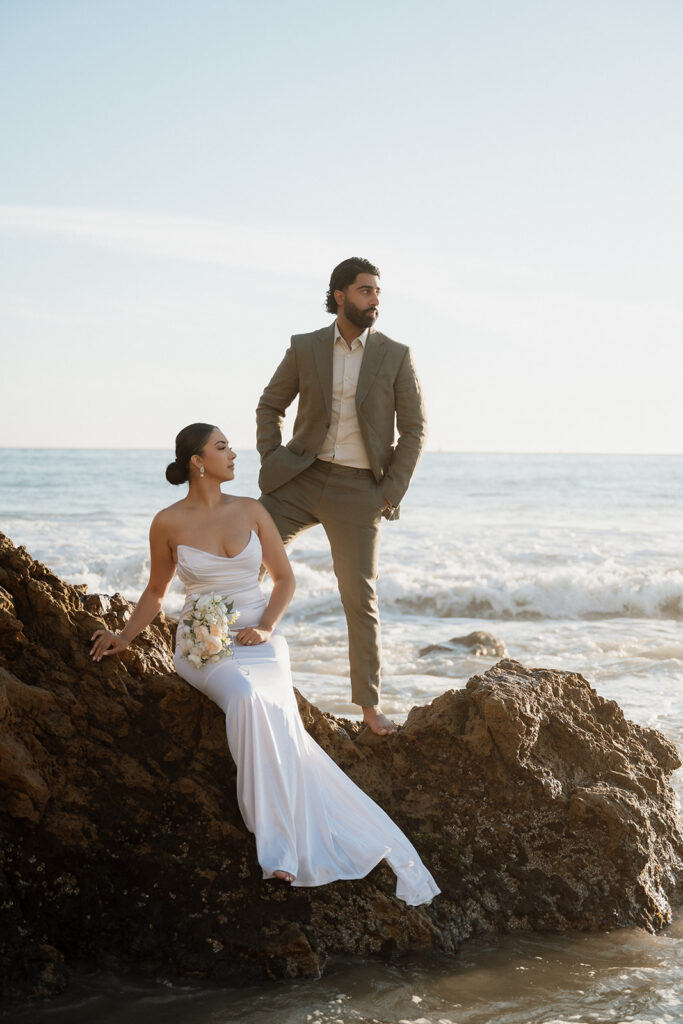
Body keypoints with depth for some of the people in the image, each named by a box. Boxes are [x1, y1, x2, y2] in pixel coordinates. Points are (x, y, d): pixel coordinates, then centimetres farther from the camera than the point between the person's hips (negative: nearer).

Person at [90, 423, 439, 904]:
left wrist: (266, 628, -7)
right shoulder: (168, 523, 2)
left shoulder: (251, 510, 6)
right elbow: (156, 592, 15)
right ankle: (283, 848, -37)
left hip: (259, 637, 3)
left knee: (273, 717, -32)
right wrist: (124, 636, 1)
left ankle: (285, 849, -29)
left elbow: (285, 578, 10)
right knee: (248, 698, -36)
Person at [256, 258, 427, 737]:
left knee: (360, 597, 1)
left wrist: (392, 491, -7)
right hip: (301, 479, 2)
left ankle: (370, 702, 12)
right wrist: (271, 461, 1)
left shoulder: (396, 356, -2)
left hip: (358, 490, -2)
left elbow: (414, 431, 0)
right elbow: (270, 405, 13)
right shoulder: (304, 348, 2)